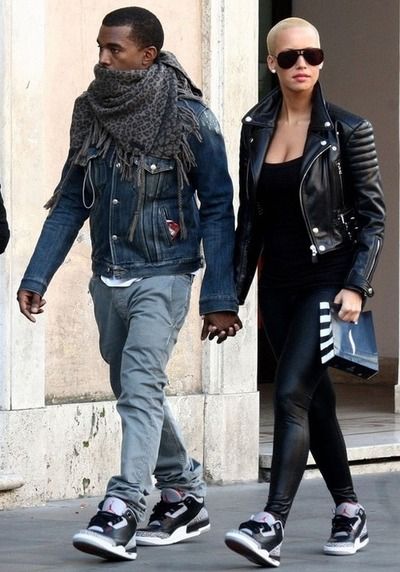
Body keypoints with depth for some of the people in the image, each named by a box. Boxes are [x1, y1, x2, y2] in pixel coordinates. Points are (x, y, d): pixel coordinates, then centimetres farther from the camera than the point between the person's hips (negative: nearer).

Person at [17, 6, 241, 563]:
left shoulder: (190, 118, -9)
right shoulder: (90, 112, 4)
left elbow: (217, 208, -6)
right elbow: (71, 202, 10)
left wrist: (220, 298, -10)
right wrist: (37, 277, 4)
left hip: (162, 277, -6)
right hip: (107, 277, 6)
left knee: (140, 390, -17)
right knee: (135, 394, 14)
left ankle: (120, 512, -21)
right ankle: (185, 496, 29)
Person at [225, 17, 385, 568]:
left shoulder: (347, 130, -5)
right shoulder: (256, 128, 7)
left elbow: (373, 216, -4)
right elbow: (249, 215, 13)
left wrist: (356, 287, -14)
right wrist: (235, 290, 10)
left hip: (327, 279, -5)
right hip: (278, 284, 5)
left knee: (291, 394, -16)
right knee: (315, 399, 11)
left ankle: (271, 525, -20)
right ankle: (350, 515, 22)